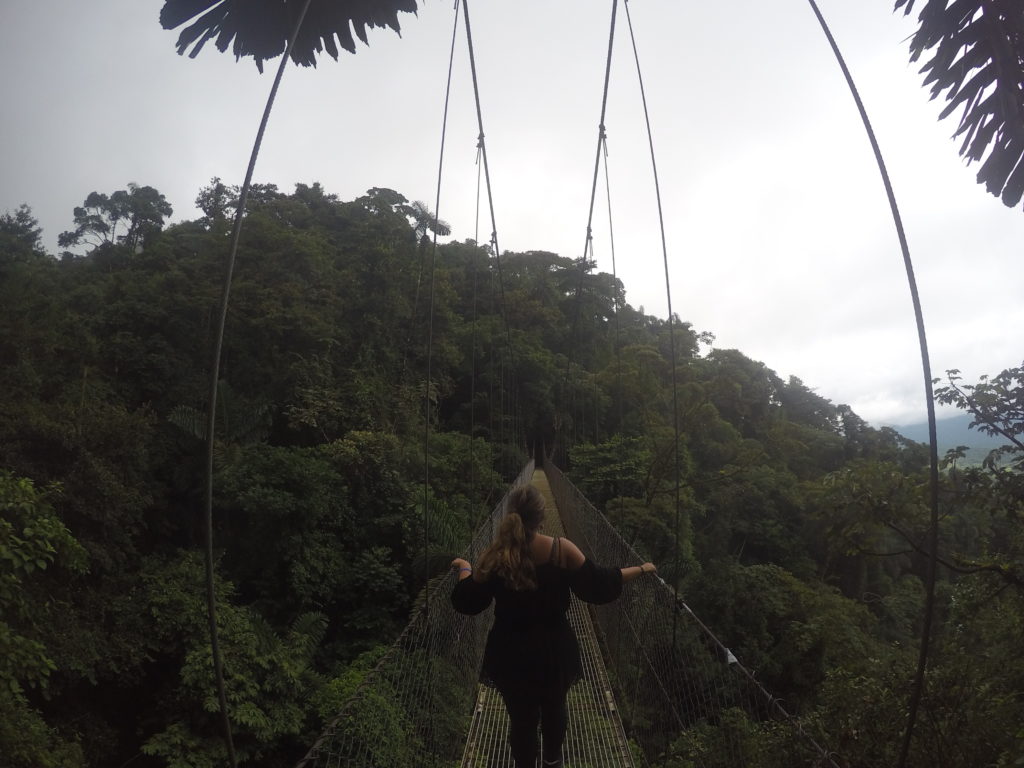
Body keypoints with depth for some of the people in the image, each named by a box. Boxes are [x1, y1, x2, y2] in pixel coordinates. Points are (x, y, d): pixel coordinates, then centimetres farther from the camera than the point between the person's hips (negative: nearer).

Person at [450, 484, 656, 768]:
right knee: (554, 707, 27)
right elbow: (599, 585, -11)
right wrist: (642, 569, 1)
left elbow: (467, 602, -4)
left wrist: (465, 568, 15)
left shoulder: (495, 556, -15)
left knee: (521, 716, 16)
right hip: (554, 650, 1)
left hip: (511, 654, -1)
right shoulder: (562, 549, -17)